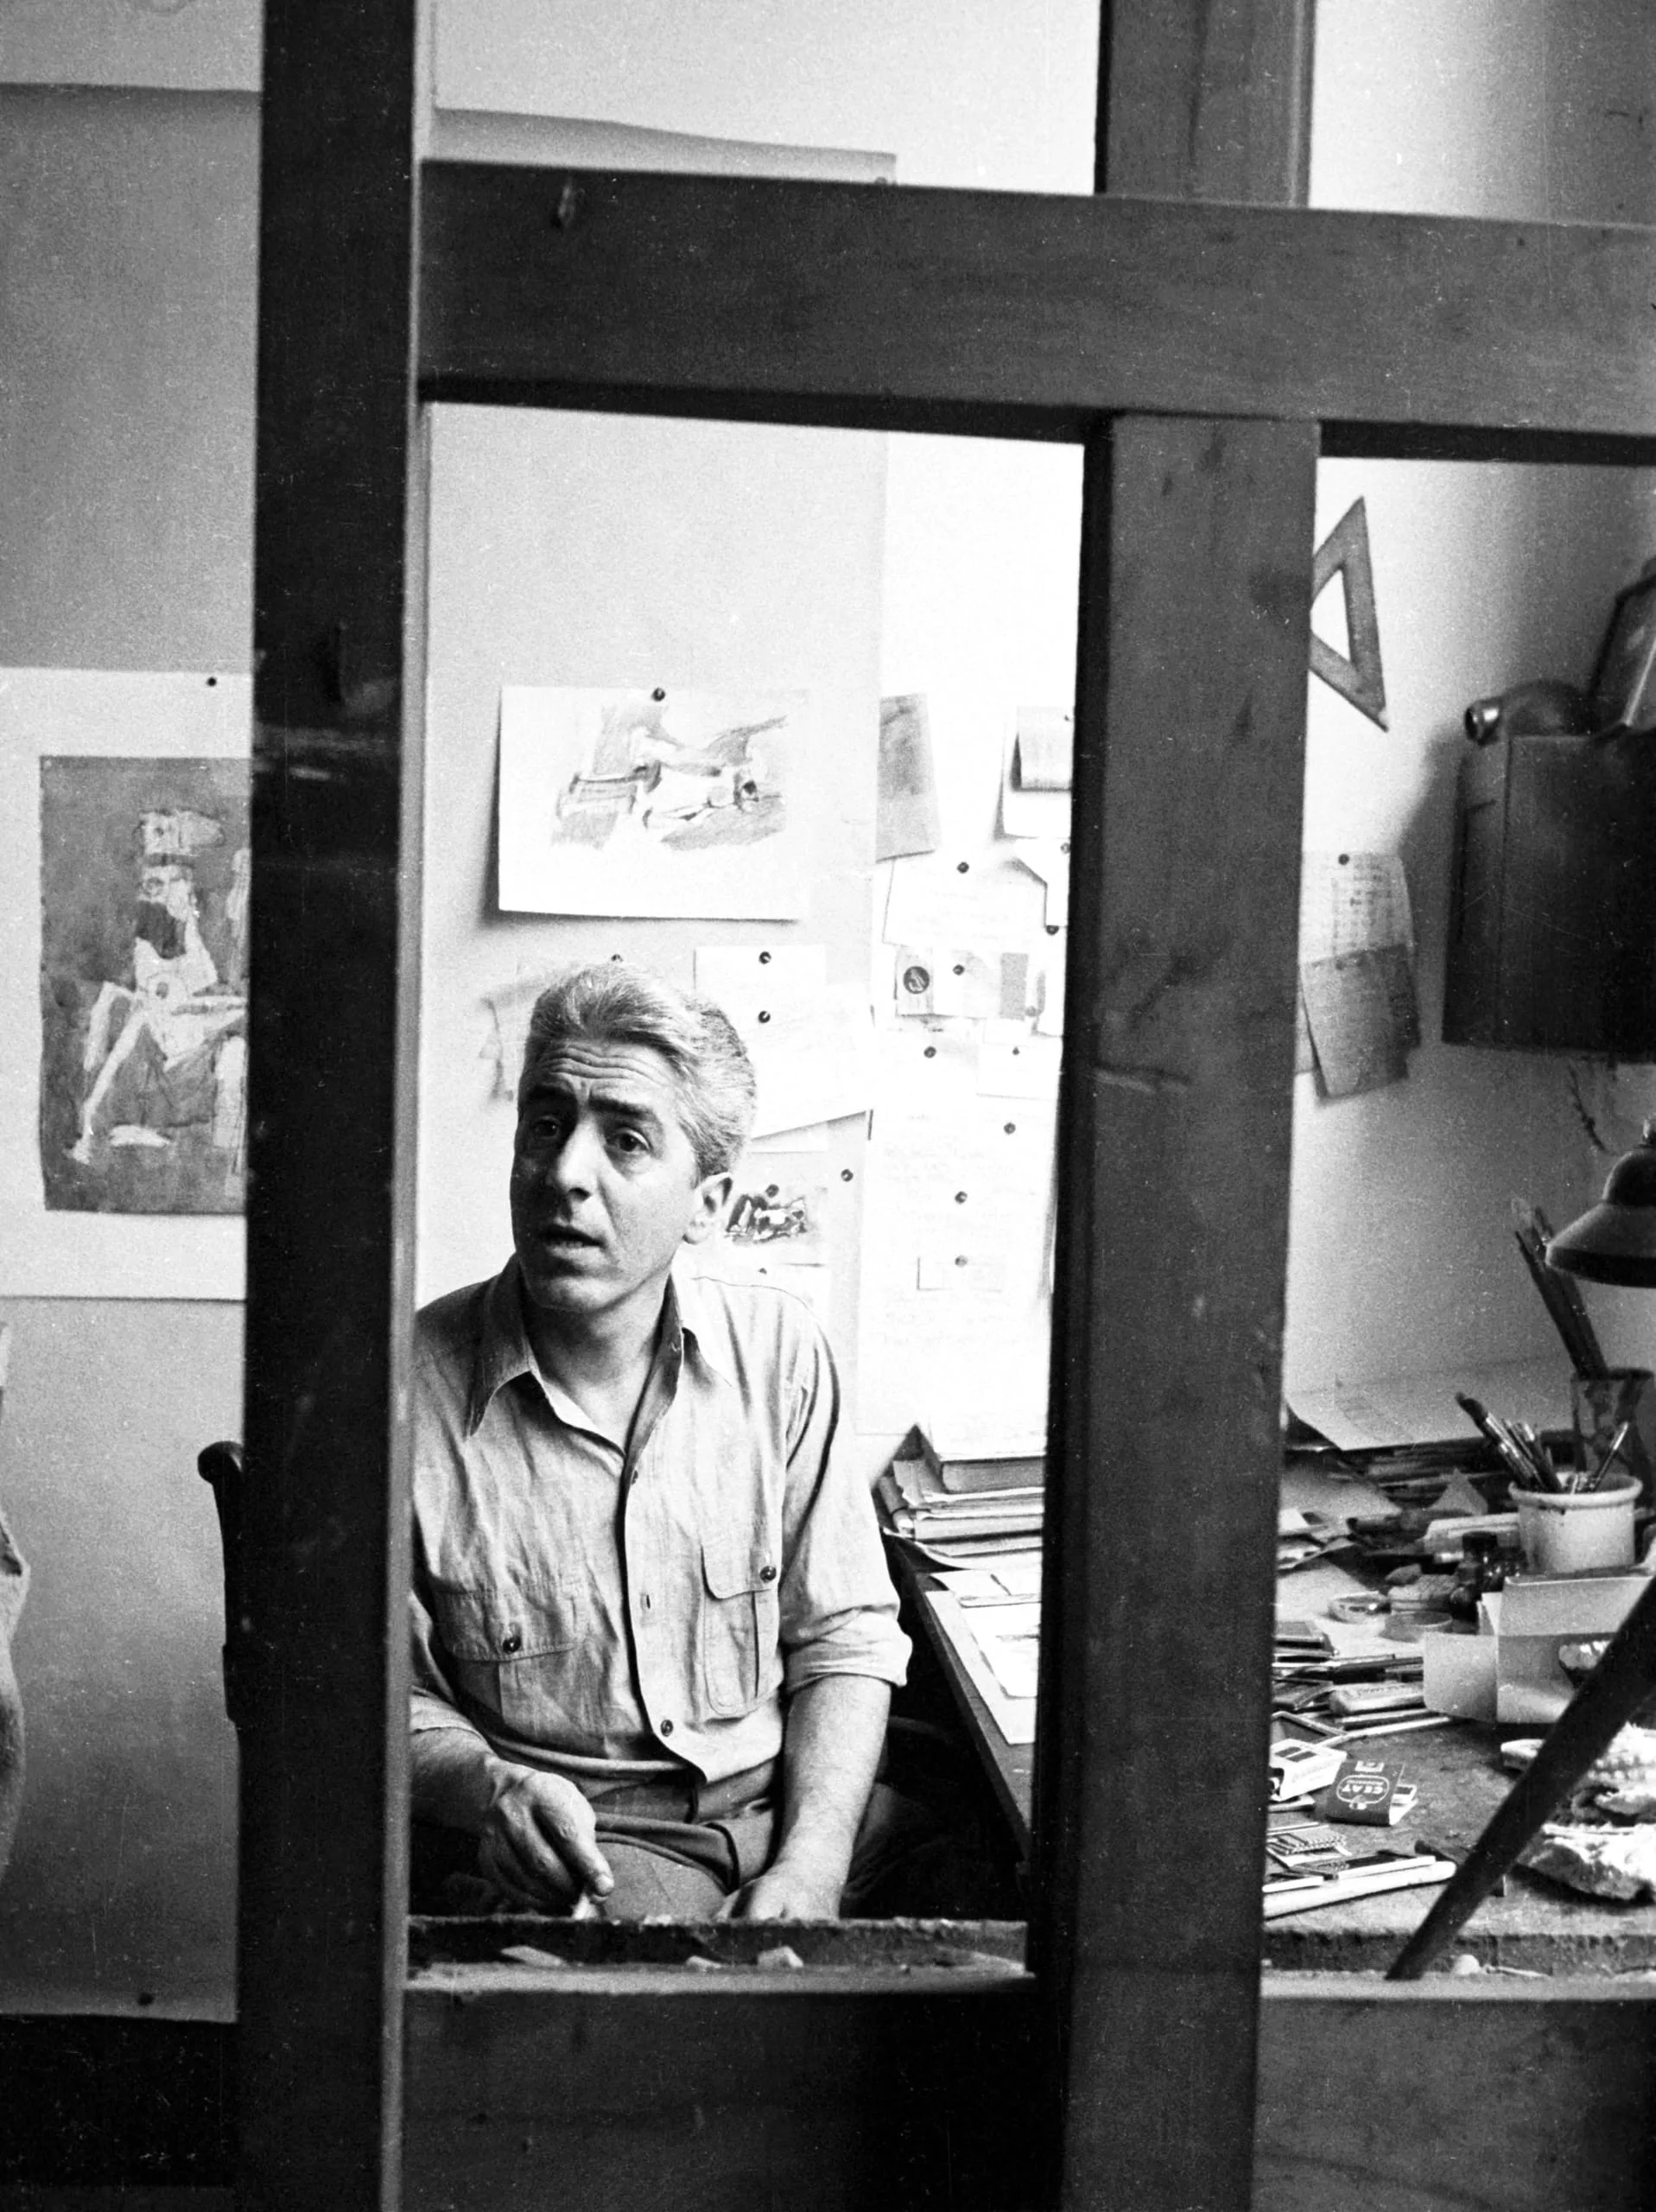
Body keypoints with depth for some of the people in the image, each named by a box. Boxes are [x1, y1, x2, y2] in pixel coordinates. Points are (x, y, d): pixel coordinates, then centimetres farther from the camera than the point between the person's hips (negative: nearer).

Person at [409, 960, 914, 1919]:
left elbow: (845, 1634, 6)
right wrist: (488, 1788, -21)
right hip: (562, 1846, -4)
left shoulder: (778, 1349, 2)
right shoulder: (408, 1388, -10)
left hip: (795, 1807, 5)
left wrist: (811, 1865, -9)